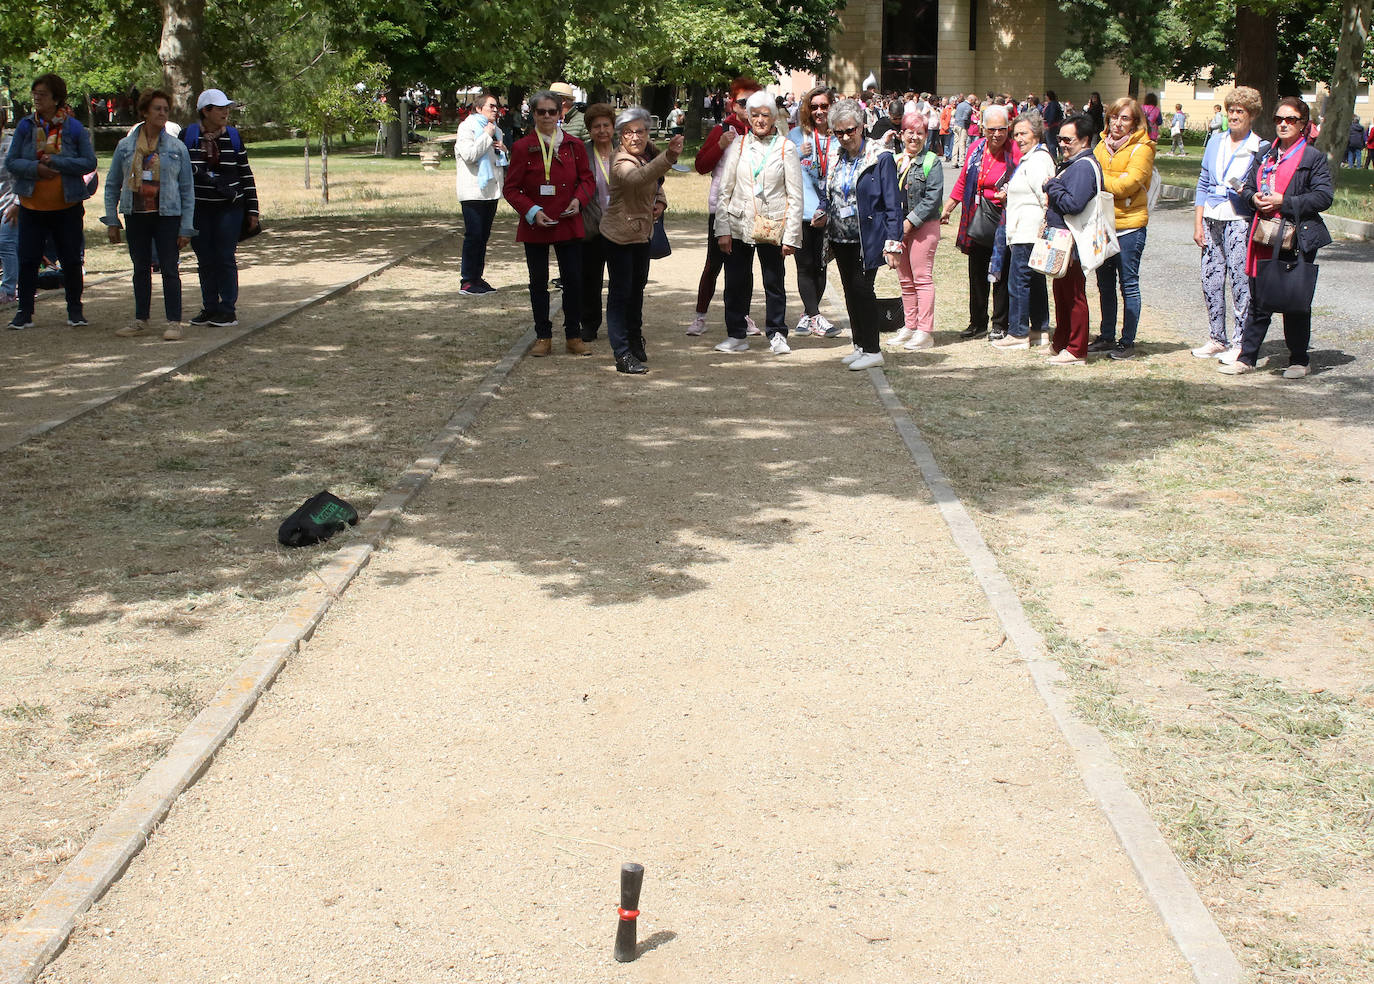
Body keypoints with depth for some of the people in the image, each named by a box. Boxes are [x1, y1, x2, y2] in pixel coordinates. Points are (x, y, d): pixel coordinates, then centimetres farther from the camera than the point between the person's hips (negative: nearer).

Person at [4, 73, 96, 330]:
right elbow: (10, 162, 0)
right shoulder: (25, 126, 2)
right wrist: (35, 168, -18)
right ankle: (24, 312, 10)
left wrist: (55, 162, -18)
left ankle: (75, 310, 20)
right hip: (32, 206, 2)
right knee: (28, 260, 2)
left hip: (67, 207, -2)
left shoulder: (73, 127, -3)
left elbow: (89, 163, -8)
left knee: (71, 260, 6)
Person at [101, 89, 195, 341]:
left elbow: (187, 190, 2)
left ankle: (174, 322, 3)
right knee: (140, 269, 10)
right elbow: (112, 185, 10)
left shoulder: (177, 148, 1)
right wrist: (111, 221, 5)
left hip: (167, 216, -2)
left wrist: (186, 227, -3)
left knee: (169, 269, -3)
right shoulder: (126, 146, 5)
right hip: (136, 215, 2)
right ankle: (141, 320, 18)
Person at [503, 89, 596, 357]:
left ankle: (574, 335, 12)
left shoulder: (574, 146, 4)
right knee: (538, 281, 6)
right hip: (535, 225, -1)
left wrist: (579, 200, -8)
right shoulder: (522, 148, -3)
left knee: (574, 280, 1)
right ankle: (543, 337, 16)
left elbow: (587, 179, 12)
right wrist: (533, 212, -15)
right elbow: (511, 189, -2)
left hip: (569, 223, 1)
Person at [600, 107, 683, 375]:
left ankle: (635, 341, 37)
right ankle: (623, 355, -5)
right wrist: (669, 157, -64)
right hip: (620, 235, -9)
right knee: (621, 292, -6)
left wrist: (660, 201, -2)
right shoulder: (622, 163, -25)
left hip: (642, 232, 9)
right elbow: (638, 178, -50)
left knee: (638, 286, 20)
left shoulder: (650, 153, 1)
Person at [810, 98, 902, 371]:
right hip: (841, 238, 7)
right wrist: (824, 214, 1)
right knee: (850, 290, 10)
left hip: (868, 239, -6)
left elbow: (893, 204, -11)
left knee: (862, 288, -10)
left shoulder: (880, 158, -10)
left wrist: (893, 244, -16)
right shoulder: (834, 157, 8)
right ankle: (860, 345, 20)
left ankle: (872, 350, -2)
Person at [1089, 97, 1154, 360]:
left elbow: (1127, 183, -17)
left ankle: (1128, 342, 4)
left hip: (1129, 224, -6)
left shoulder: (1142, 149, -8)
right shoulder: (1103, 145, 12)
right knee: (1105, 284, 13)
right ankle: (1107, 337, 24)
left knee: (1128, 284, -1)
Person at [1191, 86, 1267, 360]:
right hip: (1212, 219, 5)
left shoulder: (1261, 149, -1)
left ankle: (1240, 341, 1)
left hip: (1240, 221, -5)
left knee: (1240, 281, -7)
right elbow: (1203, 184, 13)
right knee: (1210, 279, 6)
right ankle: (1216, 338, 17)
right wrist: (1198, 222, 7)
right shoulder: (1216, 141, 12)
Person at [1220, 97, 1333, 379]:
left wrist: (1284, 202, -16)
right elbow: (1247, 188, 20)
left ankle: (1299, 360, 15)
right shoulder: (1265, 155, 15)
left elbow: (1323, 197, -10)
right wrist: (1254, 198, -4)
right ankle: (1247, 357, 13)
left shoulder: (1314, 157, -2)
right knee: (1259, 302, 7)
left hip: (1297, 239, -5)